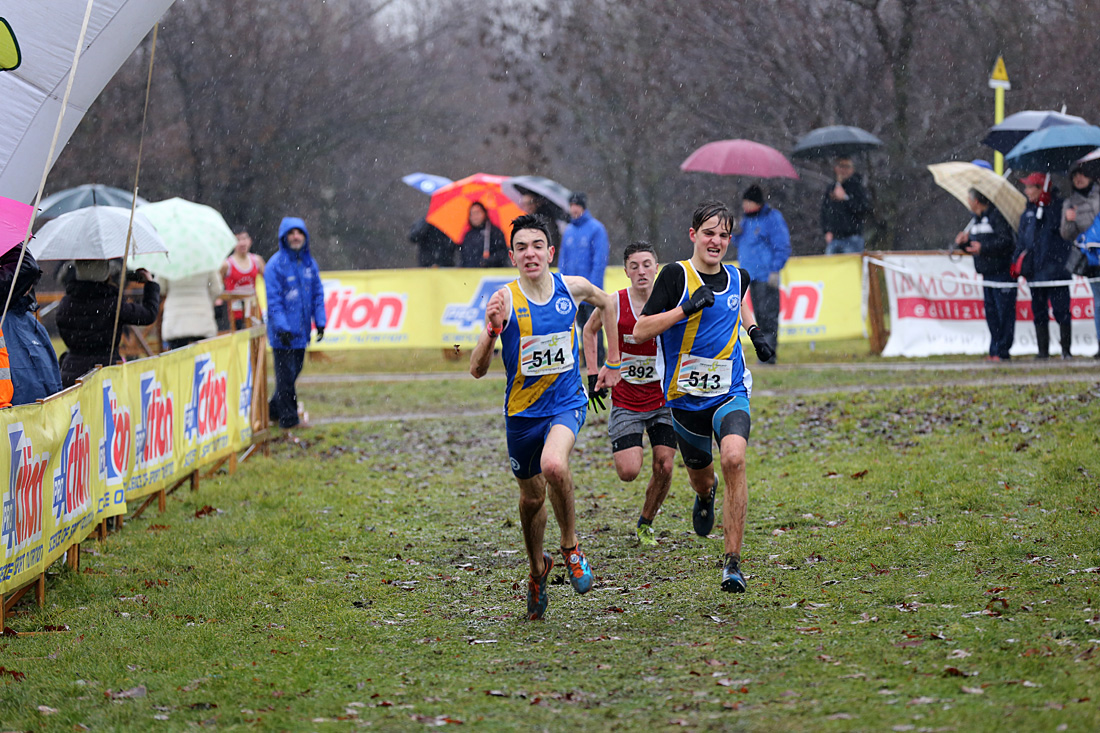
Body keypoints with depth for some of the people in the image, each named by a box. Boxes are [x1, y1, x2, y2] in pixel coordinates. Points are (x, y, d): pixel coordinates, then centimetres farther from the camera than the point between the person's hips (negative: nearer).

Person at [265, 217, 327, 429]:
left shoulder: (309, 263, 8)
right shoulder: (276, 264, -12)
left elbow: (317, 293, 13)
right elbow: (273, 298, -14)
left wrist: (320, 322, 4)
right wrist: (282, 327, -20)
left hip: (301, 330, 6)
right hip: (283, 332, -6)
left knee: (295, 370, 14)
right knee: (286, 374, -2)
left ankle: (275, 409, 29)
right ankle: (288, 418, 6)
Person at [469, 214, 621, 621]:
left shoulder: (573, 288, -7)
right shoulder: (505, 300, -15)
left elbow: (605, 303, 19)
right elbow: (477, 371, -18)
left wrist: (613, 364, 18)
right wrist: (491, 331, -36)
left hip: (567, 404, -1)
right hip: (522, 411, 1)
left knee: (554, 464, -31)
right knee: (532, 496, 14)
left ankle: (570, 545, -7)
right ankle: (538, 569, 42)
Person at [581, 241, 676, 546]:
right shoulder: (614, 304, -11)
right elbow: (589, 330, 8)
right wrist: (593, 374, 2)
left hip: (663, 398, 1)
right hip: (626, 400, -1)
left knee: (664, 468, -3)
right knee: (628, 471, -12)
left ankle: (645, 524, 20)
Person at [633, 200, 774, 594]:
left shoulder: (738, 277, 5)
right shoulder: (676, 276, -10)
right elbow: (640, 331, -16)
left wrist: (754, 331, 14)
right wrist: (687, 309, -25)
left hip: (730, 393, 1)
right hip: (686, 397, -1)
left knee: (733, 459, -25)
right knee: (700, 474, 16)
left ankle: (733, 562, -20)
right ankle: (706, 494, 59)